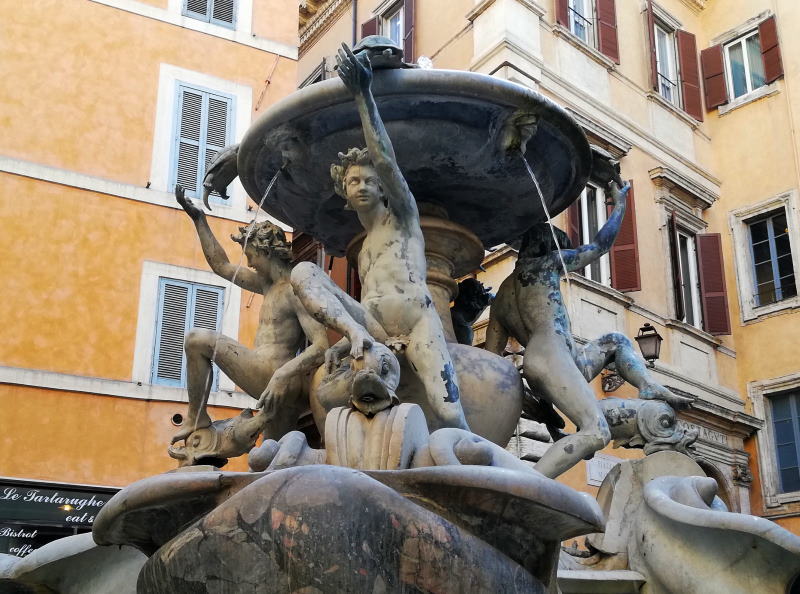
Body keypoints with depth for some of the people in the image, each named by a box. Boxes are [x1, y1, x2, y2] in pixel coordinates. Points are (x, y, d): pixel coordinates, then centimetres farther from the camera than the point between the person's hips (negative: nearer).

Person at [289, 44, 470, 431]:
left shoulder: (402, 216, 22)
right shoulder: (364, 249, 36)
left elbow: (386, 160, 5)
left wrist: (363, 96, 2)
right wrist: (348, 339, 13)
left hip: (416, 319, -4)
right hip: (373, 325, 5)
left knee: (448, 417, -29)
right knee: (302, 272, -15)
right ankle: (360, 337, -32)